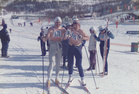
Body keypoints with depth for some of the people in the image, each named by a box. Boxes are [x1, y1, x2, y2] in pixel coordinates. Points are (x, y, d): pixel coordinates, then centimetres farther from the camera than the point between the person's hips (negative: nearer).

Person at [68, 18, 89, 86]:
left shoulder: (81, 31, -7)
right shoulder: (71, 30, -1)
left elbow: (88, 38, -7)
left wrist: (83, 38, -27)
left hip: (78, 48, -3)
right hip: (70, 48, 3)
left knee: (79, 65, -7)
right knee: (70, 63, 11)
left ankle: (82, 79, 3)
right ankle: (70, 76, 30)